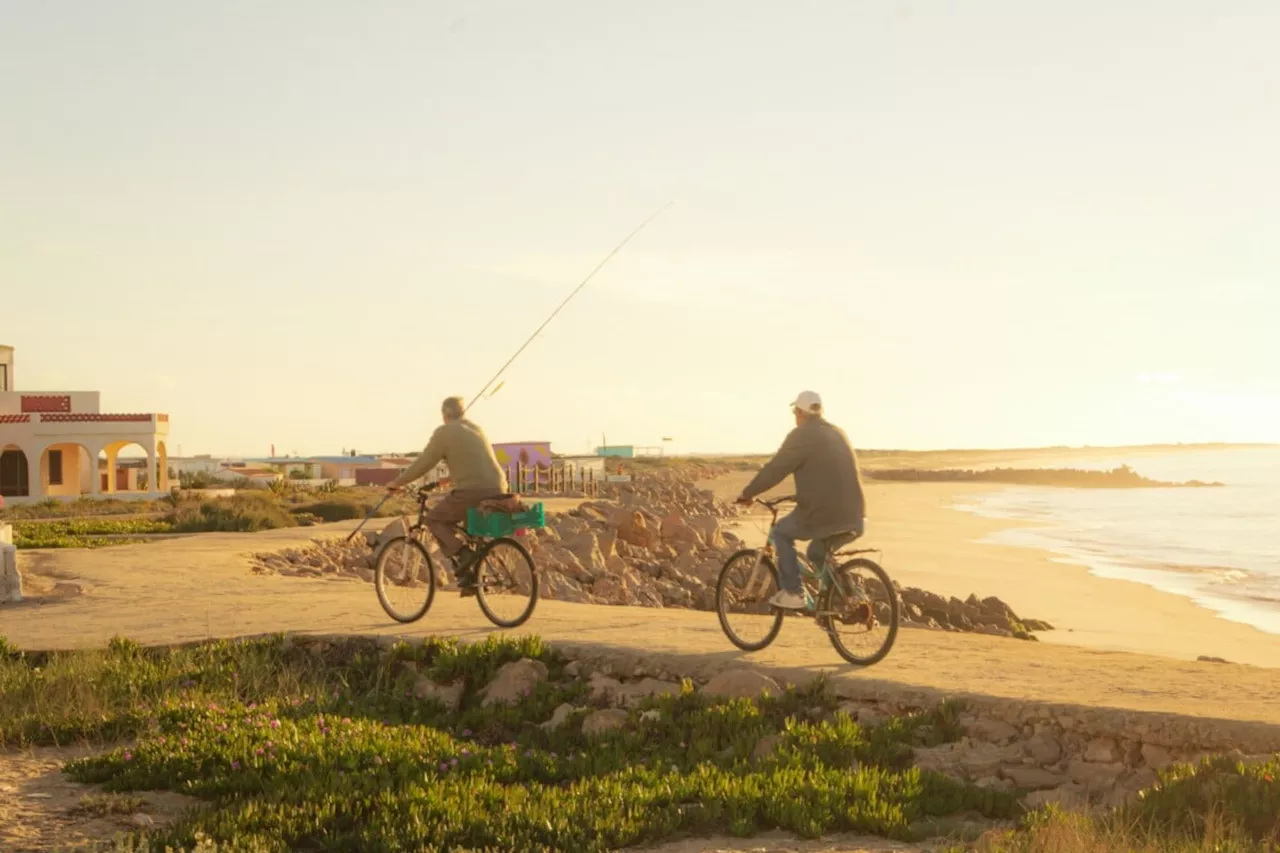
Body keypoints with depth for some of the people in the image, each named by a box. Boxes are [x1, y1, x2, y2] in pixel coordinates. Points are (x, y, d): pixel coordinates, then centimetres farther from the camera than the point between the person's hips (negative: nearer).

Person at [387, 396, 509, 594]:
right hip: (497, 491, 7)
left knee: (434, 519, 12)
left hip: (472, 492, -7)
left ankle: (461, 553, -11)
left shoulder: (444, 432, 0)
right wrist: (452, 477, 47)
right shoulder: (475, 429, 22)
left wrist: (397, 483, 12)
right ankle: (470, 576, 18)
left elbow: (423, 464, 0)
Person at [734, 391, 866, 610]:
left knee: (781, 533, 16)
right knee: (817, 552, 29)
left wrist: (748, 493, 6)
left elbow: (774, 469, -7)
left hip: (824, 514, -7)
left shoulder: (802, 435, -6)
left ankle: (793, 593, 8)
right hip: (854, 516, 7)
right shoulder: (838, 433, 18)